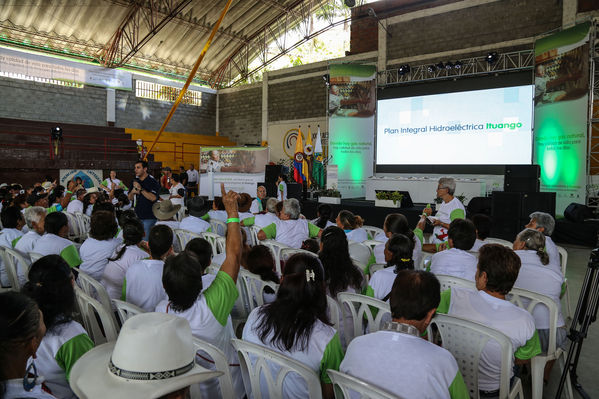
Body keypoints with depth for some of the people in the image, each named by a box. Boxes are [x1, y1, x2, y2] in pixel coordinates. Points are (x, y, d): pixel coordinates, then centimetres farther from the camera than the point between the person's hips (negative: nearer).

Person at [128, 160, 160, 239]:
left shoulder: (152, 182, -9)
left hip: (149, 217, -6)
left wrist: (140, 189, -20)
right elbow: (130, 198, 14)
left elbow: (153, 198, -21)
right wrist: (133, 191, -7)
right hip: (138, 215, 6)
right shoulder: (135, 181, 10)